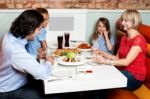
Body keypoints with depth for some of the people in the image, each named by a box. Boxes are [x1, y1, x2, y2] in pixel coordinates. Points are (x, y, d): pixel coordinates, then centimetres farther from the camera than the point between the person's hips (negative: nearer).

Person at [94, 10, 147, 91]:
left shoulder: (138, 40, -15)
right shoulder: (124, 38, 11)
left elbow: (126, 62, -23)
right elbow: (117, 58, 8)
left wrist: (106, 61, -28)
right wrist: (102, 53, -4)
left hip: (134, 77, -7)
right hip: (124, 71, 7)